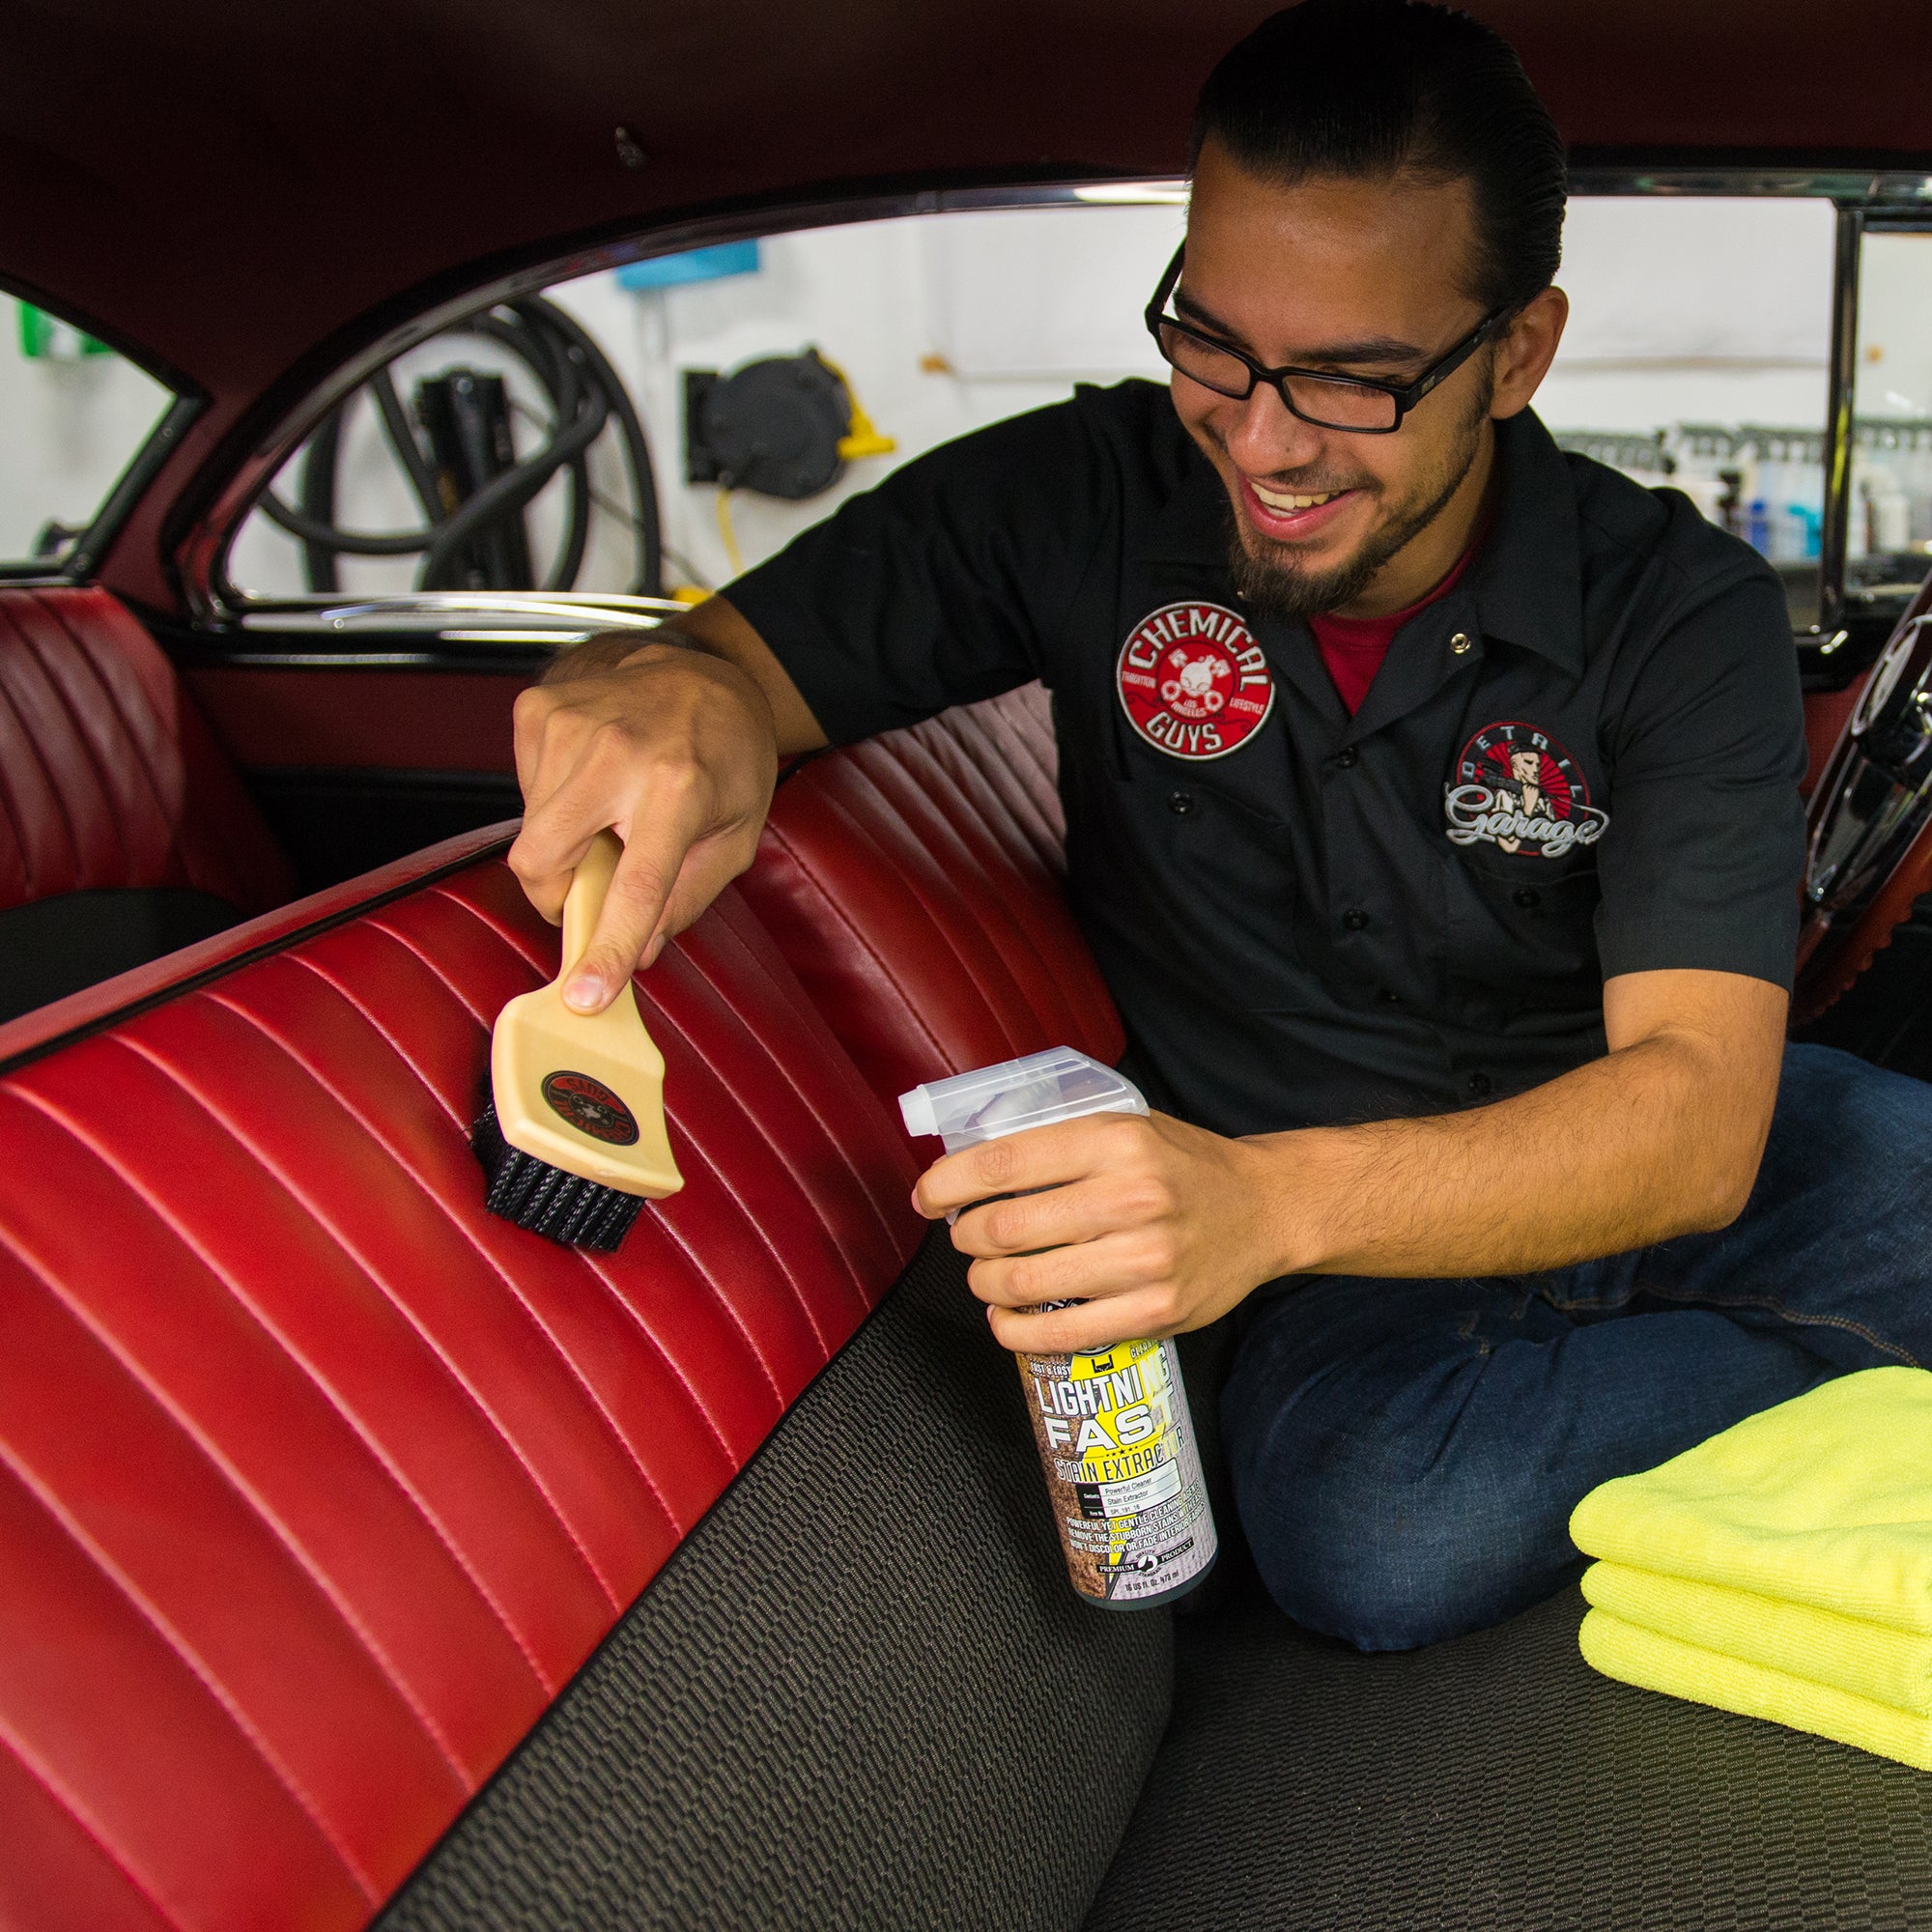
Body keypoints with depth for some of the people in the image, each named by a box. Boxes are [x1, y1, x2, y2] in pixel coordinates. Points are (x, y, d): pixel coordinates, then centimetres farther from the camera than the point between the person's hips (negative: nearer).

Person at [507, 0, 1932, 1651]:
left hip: (1637, 1167, 0)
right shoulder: (1087, 502, -11)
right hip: (1357, 1245, 1)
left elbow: (1699, 1112, -25)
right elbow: (732, 659, -8)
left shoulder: (1687, 615, -14)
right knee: (1372, 1541, -33)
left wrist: (1271, 1199, -44)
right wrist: (676, 692, -36)